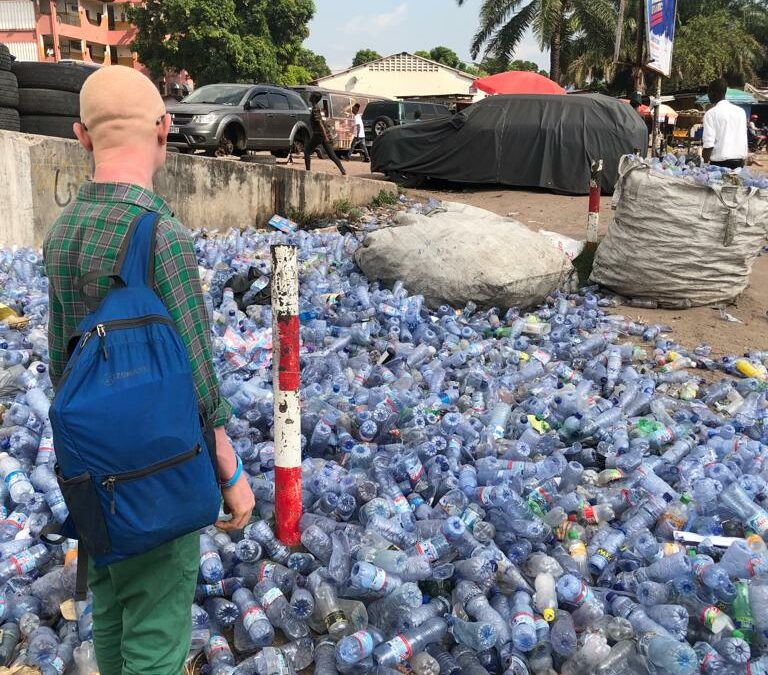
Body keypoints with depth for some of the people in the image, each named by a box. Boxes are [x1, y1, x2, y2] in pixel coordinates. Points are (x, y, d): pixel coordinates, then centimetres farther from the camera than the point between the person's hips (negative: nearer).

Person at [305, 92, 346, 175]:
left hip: (319, 135, -8)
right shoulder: (318, 107, 16)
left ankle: (308, 171, 3)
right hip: (324, 134, 8)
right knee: (331, 155, 5)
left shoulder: (315, 109, -12)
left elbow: (320, 123, -20)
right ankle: (343, 171, -5)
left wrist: (325, 136, -26)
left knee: (307, 151, 6)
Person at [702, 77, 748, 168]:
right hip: (739, 162, 5)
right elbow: (744, 141, 12)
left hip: (720, 162, -5)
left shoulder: (711, 113, -7)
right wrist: (742, 163, 17)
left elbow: (708, 144, -13)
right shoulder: (741, 111, 10)